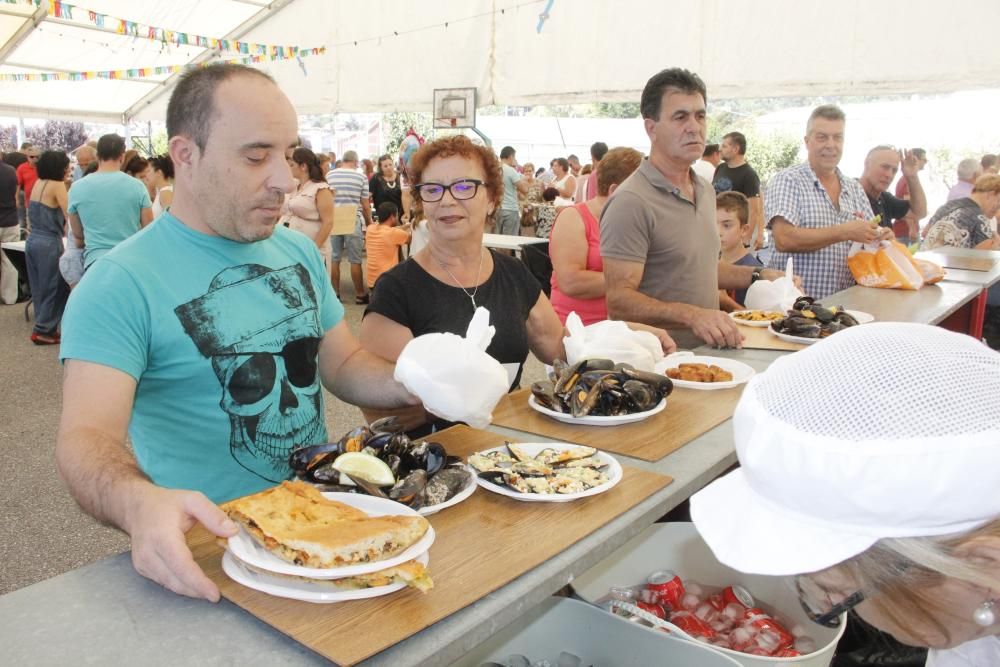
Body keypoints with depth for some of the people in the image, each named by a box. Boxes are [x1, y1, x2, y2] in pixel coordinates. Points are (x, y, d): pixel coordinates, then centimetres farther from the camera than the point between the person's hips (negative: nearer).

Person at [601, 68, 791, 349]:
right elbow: (619, 301, -20)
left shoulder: (706, 190, 14)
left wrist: (757, 275, 18)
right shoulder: (631, 202, -16)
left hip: (706, 349, 8)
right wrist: (692, 315, -30)